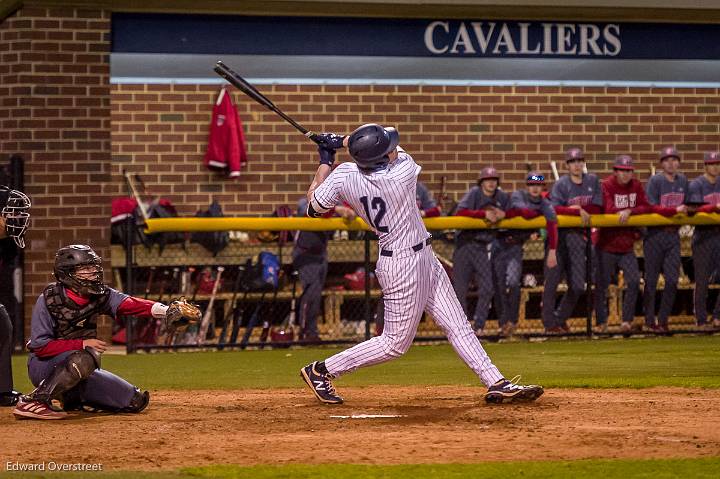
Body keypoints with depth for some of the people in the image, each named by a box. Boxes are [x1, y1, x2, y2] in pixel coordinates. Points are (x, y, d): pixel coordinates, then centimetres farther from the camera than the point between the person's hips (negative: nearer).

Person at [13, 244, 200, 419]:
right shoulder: (48, 299, -19)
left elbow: (131, 304, -19)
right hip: (43, 366, -7)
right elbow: (39, 346, -20)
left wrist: (168, 311, -36)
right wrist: (82, 344, -28)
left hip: (78, 371, 7)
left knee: (135, 401, 2)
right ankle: (33, 401, -29)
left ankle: (72, 397, 16)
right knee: (88, 356, -38)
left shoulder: (100, 294, -5)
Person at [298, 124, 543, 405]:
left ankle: (496, 384, 13)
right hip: (404, 266, -8)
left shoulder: (344, 175, -11)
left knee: (458, 326, 11)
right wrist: (342, 142, -7)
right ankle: (320, 371, 9)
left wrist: (325, 162, 7)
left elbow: (313, 205, 1)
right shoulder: (403, 172, -27)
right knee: (395, 343, 4)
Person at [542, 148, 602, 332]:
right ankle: (549, 322, 4)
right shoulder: (561, 184, -4)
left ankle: (561, 318, 20)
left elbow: (597, 208, 2)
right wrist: (579, 211, -20)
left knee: (578, 285, 2)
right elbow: (554, 209, -18)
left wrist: (575, 207, -7)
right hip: (558, 234, -4)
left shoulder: (592, 181, 9)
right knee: (552, 280, -5)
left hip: (577, 235, 4)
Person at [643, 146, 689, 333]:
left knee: (672, 280, 1)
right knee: (651, 280, 1)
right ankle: (650, 321, 8)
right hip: (655, 235, -5)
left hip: (673, 235, 5)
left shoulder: (682, 181, 9)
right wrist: (675, 210, -24)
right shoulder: (655, 181, -8)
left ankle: (663, 321, 10)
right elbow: (652, 208, -17)